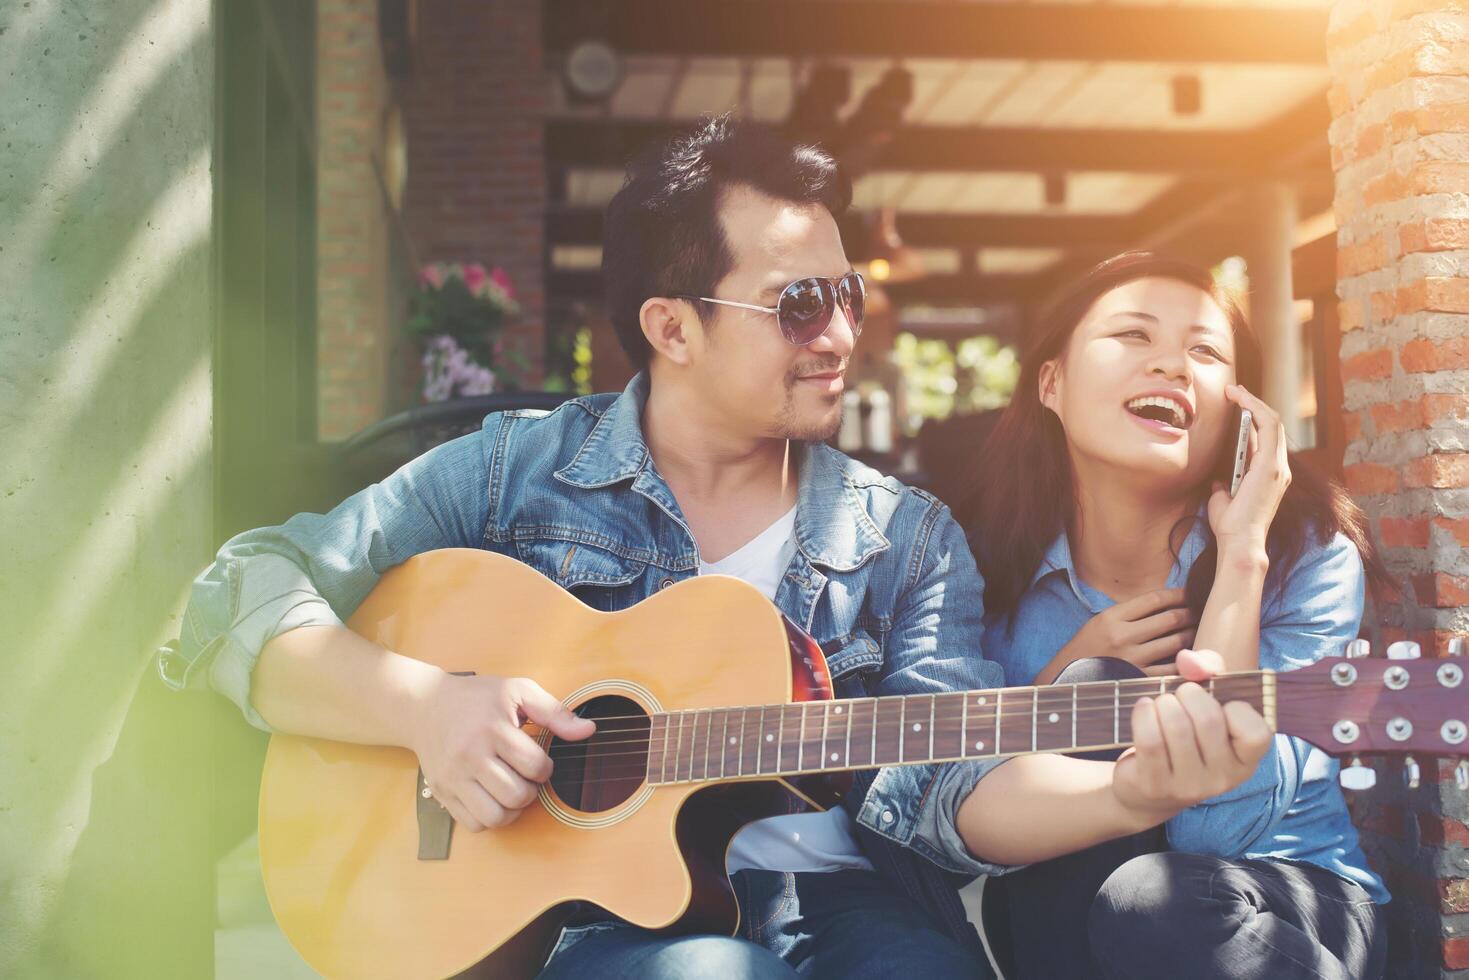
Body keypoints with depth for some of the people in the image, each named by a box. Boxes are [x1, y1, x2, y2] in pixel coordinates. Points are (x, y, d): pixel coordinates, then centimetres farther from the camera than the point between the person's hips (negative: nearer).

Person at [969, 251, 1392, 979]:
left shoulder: (1308, 554, -13)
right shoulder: (999, 560, -7)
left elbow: (1218, 827, -24)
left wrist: (1240, 557, -26)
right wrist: (1065, 682, -21)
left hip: (1293, 901, -2)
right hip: (1057, 909, 2)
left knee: (1148, 899, -35)